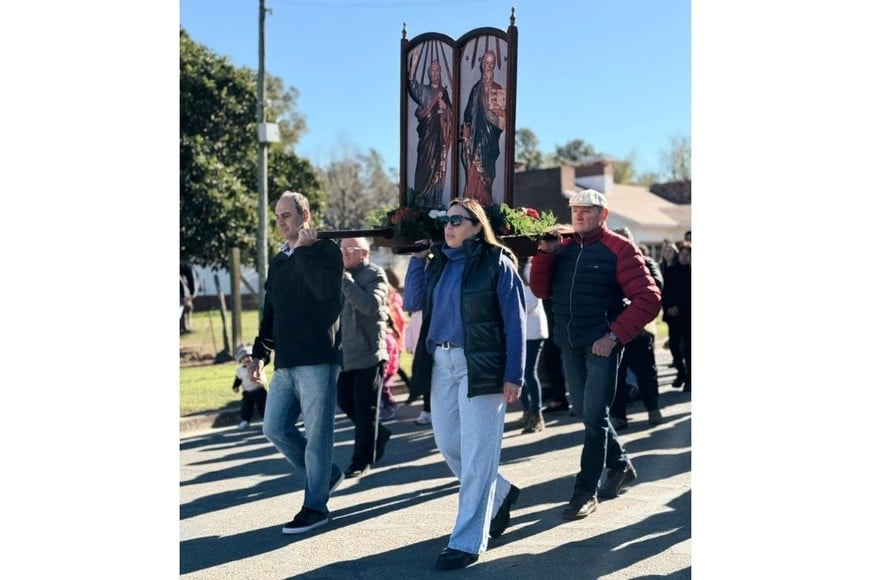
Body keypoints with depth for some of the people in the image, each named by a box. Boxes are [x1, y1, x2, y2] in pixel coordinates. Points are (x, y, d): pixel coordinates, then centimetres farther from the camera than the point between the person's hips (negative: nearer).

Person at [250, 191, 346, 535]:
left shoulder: (325, 250, -3)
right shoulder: (279, 262, 18)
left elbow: (326, 289, -24)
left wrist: (303, 249, -14)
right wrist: (260, 354, 15)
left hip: (318, 360, -7)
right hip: (285, 363, 8)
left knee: (316, 435, -2)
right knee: (275, 429, 8)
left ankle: (315, 507, 10)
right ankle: (326, 475, 26)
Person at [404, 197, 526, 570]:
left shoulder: (497, 263, -6)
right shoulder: (436, 262, 11)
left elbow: (514, 323, -8)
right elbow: (412, 303, 4)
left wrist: (513, 375, -12)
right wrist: (417, 258, -1)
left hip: (480, 366, -7)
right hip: (441, 364, 7)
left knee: (476, 454, -2)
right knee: (448, 446, 14)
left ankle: (467, 541, 7)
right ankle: (500, 495, 38)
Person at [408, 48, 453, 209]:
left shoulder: (444, 92, 16)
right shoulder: (423, 90, 4)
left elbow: (451, 114, 18)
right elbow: (412, 85, -17)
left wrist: (445, 107, -4)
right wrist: (414, 64, -26)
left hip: (441, 135, 4)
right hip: (427, 134, -4)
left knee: (439, 168, 4)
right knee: (425, 166, -8)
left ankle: (436, 201, 8)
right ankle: (422, 201, -6)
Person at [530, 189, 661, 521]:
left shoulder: (619, 249, -7)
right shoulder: (562, 248, 9)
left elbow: (648, 298, -12)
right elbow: (541, 290, 8)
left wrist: (615, 335, -19)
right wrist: (545, 254, -6)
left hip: (602, 344, -6)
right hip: (570, 344, 6)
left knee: (594, 415, -5)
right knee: (584, 411, 15)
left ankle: (586, 491, 6)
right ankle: (620, 465, 36)